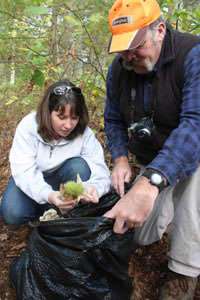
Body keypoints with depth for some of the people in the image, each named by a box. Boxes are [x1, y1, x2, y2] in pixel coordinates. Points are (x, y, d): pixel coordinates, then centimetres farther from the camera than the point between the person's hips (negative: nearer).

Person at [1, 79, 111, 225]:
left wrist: (94, 188, -54)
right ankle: (49, 210, 3)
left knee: (80, 166, -30)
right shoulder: (28, 126, -26)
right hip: (31, 179, 0)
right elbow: (23, 171, -33)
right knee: (13, 214, -26)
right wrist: (48, 195, -53)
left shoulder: (84, 132, -22)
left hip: (61, 178, 1)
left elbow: (100, 170, -28)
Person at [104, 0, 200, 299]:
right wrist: (120, 158, -20)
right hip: (151, 161, 5)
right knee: (142, 235, 0)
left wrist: (149, 183, -57)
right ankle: (169, 208, 33)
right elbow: (113, 120, 1)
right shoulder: (118, 68, -10)